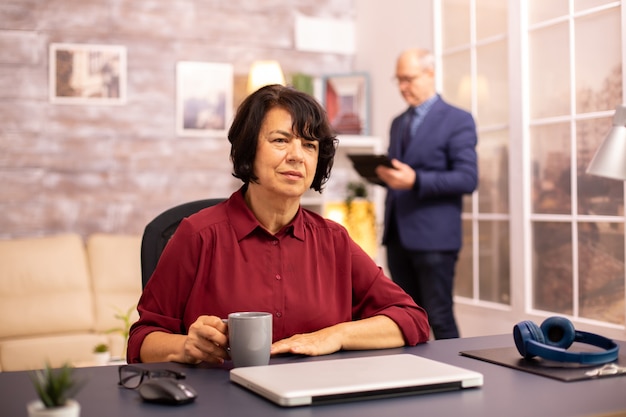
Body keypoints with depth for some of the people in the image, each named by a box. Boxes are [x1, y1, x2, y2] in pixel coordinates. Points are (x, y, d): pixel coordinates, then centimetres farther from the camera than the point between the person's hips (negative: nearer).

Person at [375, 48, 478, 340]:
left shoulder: (457, 120, -5)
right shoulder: (398, 122, 17)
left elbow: (467, 179, -14)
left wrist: (415, 180, -24)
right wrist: (383, 174, 0)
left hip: (434, 237, -7)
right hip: (397, 235, 7)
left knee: (439, 318, -3)